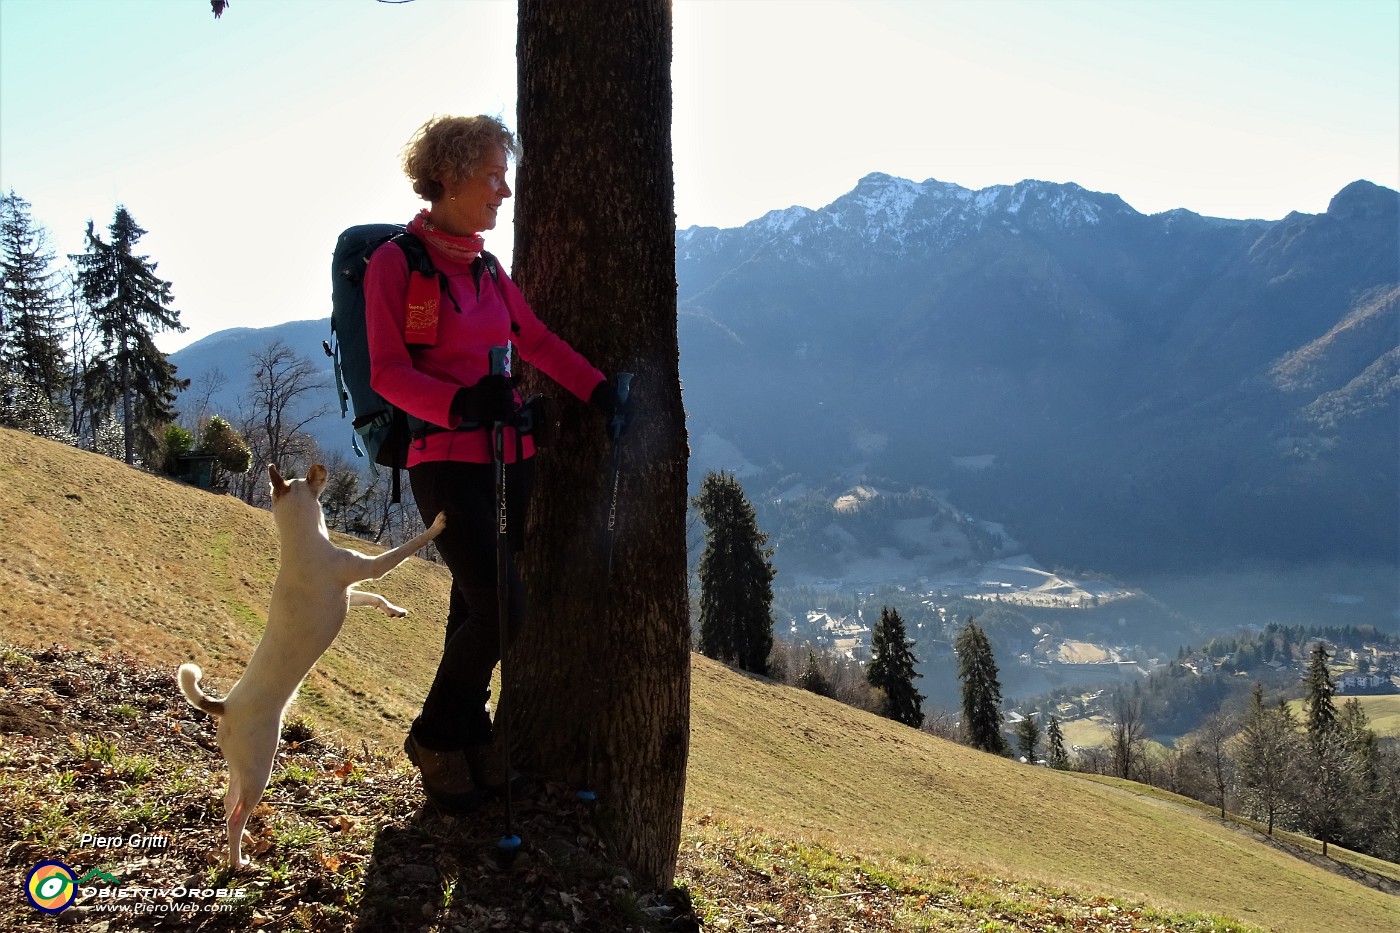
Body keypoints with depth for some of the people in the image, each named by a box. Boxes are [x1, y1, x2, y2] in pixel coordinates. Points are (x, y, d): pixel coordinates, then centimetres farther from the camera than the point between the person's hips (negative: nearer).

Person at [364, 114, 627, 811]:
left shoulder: (486, 268, 13)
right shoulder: (395, 263, -6)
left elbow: (535, 339, 17)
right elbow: (387, 371, -11)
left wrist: (598, 390, 6)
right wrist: (460, 402, -27)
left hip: (510, 457, 6)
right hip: (447, 461, -6)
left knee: (477, 604, 10)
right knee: (502, 609, -13)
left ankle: (469, 736, 25)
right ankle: (436, 737, 9)